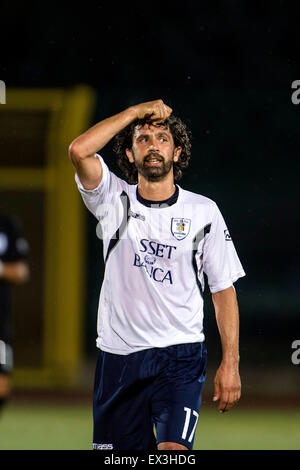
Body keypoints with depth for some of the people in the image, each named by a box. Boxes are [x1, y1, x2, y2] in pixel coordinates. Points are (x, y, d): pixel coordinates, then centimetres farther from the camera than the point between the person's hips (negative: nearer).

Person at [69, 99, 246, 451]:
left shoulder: (204, 211, 3)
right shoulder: (115, 201, 4)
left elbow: (224, 290, 6)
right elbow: (79, 150, -15)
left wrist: (230, 363, -2)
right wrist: (137, 111, -8)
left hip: (180, 356, -1)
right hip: (117, 356, 2)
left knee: (172, 452, -21)